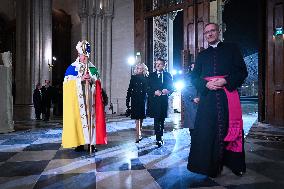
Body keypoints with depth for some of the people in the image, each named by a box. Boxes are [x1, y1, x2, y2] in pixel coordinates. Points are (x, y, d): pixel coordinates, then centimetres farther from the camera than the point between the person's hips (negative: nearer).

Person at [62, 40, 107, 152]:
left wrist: (91, 79, -11)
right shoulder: (72, 67, 7)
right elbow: (67, 83, -2)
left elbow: (98, 82, 9)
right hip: (76, 98, -2)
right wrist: (80, 79, -14)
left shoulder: (93, 68, 14)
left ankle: (91, 143, 6)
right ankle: (79, 143, 2)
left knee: (91, 117, 0)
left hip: (90, 98, 2)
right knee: (78, 118, -6)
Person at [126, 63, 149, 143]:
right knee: (137, 117, -6)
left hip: (143, 100, 0)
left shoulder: (146, 78, 6)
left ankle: (139, 134, 20)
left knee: (141, 117, 6)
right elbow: (129, 89, 6)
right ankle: (138, 135, -5)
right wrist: (127, 101, 0)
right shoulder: (133, 77, 7)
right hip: (135, 100, 0)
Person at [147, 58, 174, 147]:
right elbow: (148, 89, 5)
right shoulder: (151, 75, 10)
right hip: (154, 101, -1)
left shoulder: (168, 75, 12)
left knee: (162, 119, 10)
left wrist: (168, 91, -12)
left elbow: (172, 87, 9)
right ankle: (158, 139, -5)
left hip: (164, 101, 2)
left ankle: (160, 137, 23)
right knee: (157, 119, -7)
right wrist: (155, 92, -13)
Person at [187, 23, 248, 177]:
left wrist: (225, 81, -13)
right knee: (207, 130, 0)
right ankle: (210, 164, 13)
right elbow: (195, 77, 10)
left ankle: (234, 164, 21)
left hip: (228, 95, -1)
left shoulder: (231, 48, 10)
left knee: (230, 129, 3)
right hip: (208, 97, 2)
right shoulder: (202, 55, 16)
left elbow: (242, 71, 2)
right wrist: (206, 84, -9)